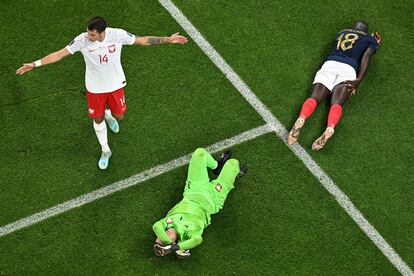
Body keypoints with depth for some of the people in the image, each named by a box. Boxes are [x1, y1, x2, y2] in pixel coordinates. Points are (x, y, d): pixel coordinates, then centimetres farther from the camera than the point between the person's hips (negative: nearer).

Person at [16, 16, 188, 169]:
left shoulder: (117, 35, -26)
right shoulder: (82, 40, -27)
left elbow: (142, 40, -14)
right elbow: (60, 54, -18)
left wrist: (168, 40, -13)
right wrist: (35, 64, -22)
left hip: (115, 84, 1)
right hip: (94, 87, 0)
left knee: (119, 116, 14)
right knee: (98, 119, 13)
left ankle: (109, 115, 55)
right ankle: (105, 151, 38)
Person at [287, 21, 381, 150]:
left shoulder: (341, 33, 33)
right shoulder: (370, 39, 24)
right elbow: (366, 55, 6)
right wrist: (359, 80, -6)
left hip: (330, 63, 2)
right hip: (349, 69, -2)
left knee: (314, 98, -13)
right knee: (337, 103, -18)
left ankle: (301, 119, -43)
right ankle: (330, 128, -48)